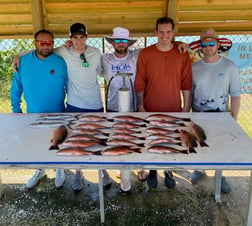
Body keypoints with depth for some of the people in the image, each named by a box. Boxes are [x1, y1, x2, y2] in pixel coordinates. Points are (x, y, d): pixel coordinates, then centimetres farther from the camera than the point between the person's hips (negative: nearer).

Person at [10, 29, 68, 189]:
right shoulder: (23, 62, -7)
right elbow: (16, 87, 1)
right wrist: (16, 109, 0)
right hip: (33, 115, 3)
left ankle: (60, 170, 42)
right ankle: (40, 170, 45)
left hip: (57, 116, -2)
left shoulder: (61, 62, -13)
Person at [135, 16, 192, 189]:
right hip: (150, 109, 0)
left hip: (174, 109, 1)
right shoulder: (145, 54, -6)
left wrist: (186, 107, 1)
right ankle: (152, 170, 35)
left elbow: (186, 83, 1)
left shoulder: (182, 54, -2)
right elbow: (140, 83, -3)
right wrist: (140, 106, -4)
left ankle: (168, 171, 36)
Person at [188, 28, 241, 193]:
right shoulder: (194, 67, -2)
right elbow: (190, 92, 5)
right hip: (198, 116, 2)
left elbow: (235, 95, -6)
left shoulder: (230, 67, -8)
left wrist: (234, 120, -7)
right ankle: (200, 170, 40)